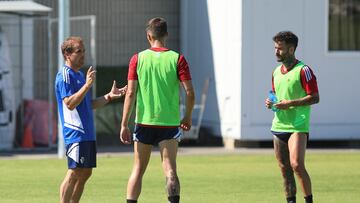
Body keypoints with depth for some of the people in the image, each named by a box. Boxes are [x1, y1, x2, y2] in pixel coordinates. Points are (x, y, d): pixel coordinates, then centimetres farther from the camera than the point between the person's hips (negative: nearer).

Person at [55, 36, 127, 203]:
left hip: (87, 133, 10)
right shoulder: (65, 75, -10)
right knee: (74, 173, -11)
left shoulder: (80, 75, 20)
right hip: (75, 133, -10)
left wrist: (109, 96, 14)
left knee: (85, 173, 10)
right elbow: (70, 103, -21)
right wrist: (87, 85, -23)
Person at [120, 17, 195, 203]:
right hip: (169, 123, -1)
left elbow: (130, 93, -4)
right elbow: (190, 93, -7)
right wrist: (187, 118, 9)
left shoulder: (137, 59, -1)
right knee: (170, 170, -1)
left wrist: (124, 125, -1)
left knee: (138, 170, 10)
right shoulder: (177, 59, -2)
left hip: (144, 123, 1)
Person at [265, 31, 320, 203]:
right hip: (279, 125, 7)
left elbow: (315, 97, -12)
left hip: (298, 126, -7)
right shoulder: (277, 71, 14)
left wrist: (290, 103, -20)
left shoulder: (303, 70, -9)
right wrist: (270, 102, 5)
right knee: (284, 168, 7)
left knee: (297, 165, -18)